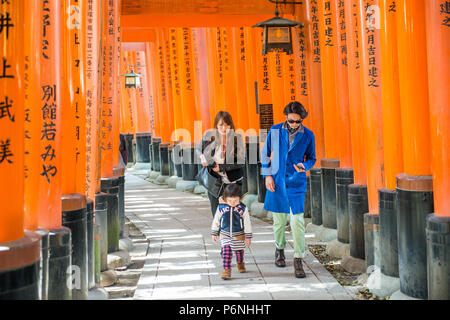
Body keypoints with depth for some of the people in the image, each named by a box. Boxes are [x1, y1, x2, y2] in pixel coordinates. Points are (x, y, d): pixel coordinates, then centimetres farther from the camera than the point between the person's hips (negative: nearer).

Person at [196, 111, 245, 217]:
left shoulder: (237, 138, -6)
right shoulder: (209, 136, -1)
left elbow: (241, 162, -9)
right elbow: (198, 149, 17)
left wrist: (221, 167, -16)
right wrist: (203, 157, -5)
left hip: (233, 182, -1)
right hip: (214, 182, 2)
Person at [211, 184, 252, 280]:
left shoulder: (243, 208, -12)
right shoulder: (221, 207, -9)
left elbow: (247, 223, -4)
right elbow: (216, 221, 4)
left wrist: (248, 236, -2)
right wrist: (214, 233, 8)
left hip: (239, 235, 0)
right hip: (225, 235, 0)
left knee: (239, 251, 17)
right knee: (226, 252, -13)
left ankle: (240, 264, 44)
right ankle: (226, 270, -10)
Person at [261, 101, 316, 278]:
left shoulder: (308, 135, -1)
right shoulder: (275, 131, 1)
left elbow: (311, 158, 10)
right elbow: (265, 153, 9)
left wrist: (304, 166, -12)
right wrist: (267, 175, 2)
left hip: (296, 182, -1)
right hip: (277, 181, 1)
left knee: (297, 221, -9)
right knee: (279, 219, 10)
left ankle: (298, 260, -3)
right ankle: (279, 249, 35)